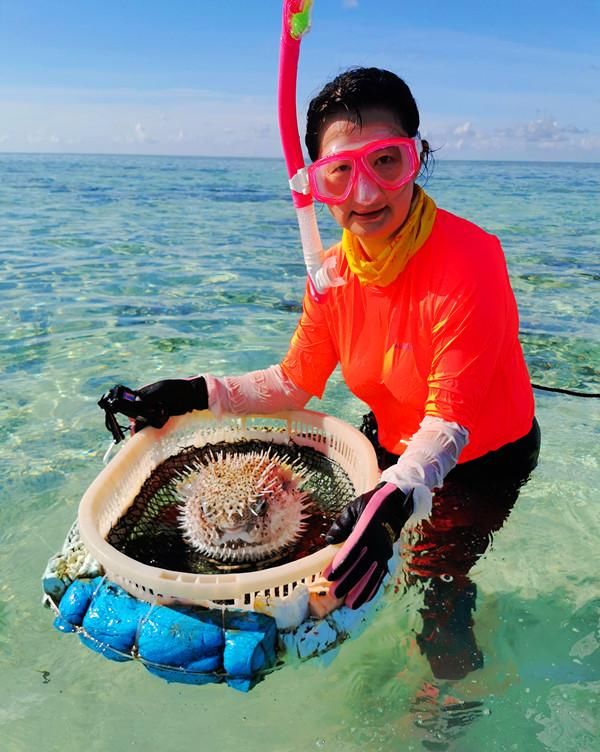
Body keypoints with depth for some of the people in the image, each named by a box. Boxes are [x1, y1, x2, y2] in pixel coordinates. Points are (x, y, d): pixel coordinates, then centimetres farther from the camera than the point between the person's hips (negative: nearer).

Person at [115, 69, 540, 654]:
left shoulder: (467, 263, -31)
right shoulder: (336, 270, -12)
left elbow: (450, 424, -31)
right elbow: (295, 383, -5)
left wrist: (396, 497, -48)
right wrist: (196, 394, -14)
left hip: (483, 455, -5)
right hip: (395, 441, 6)